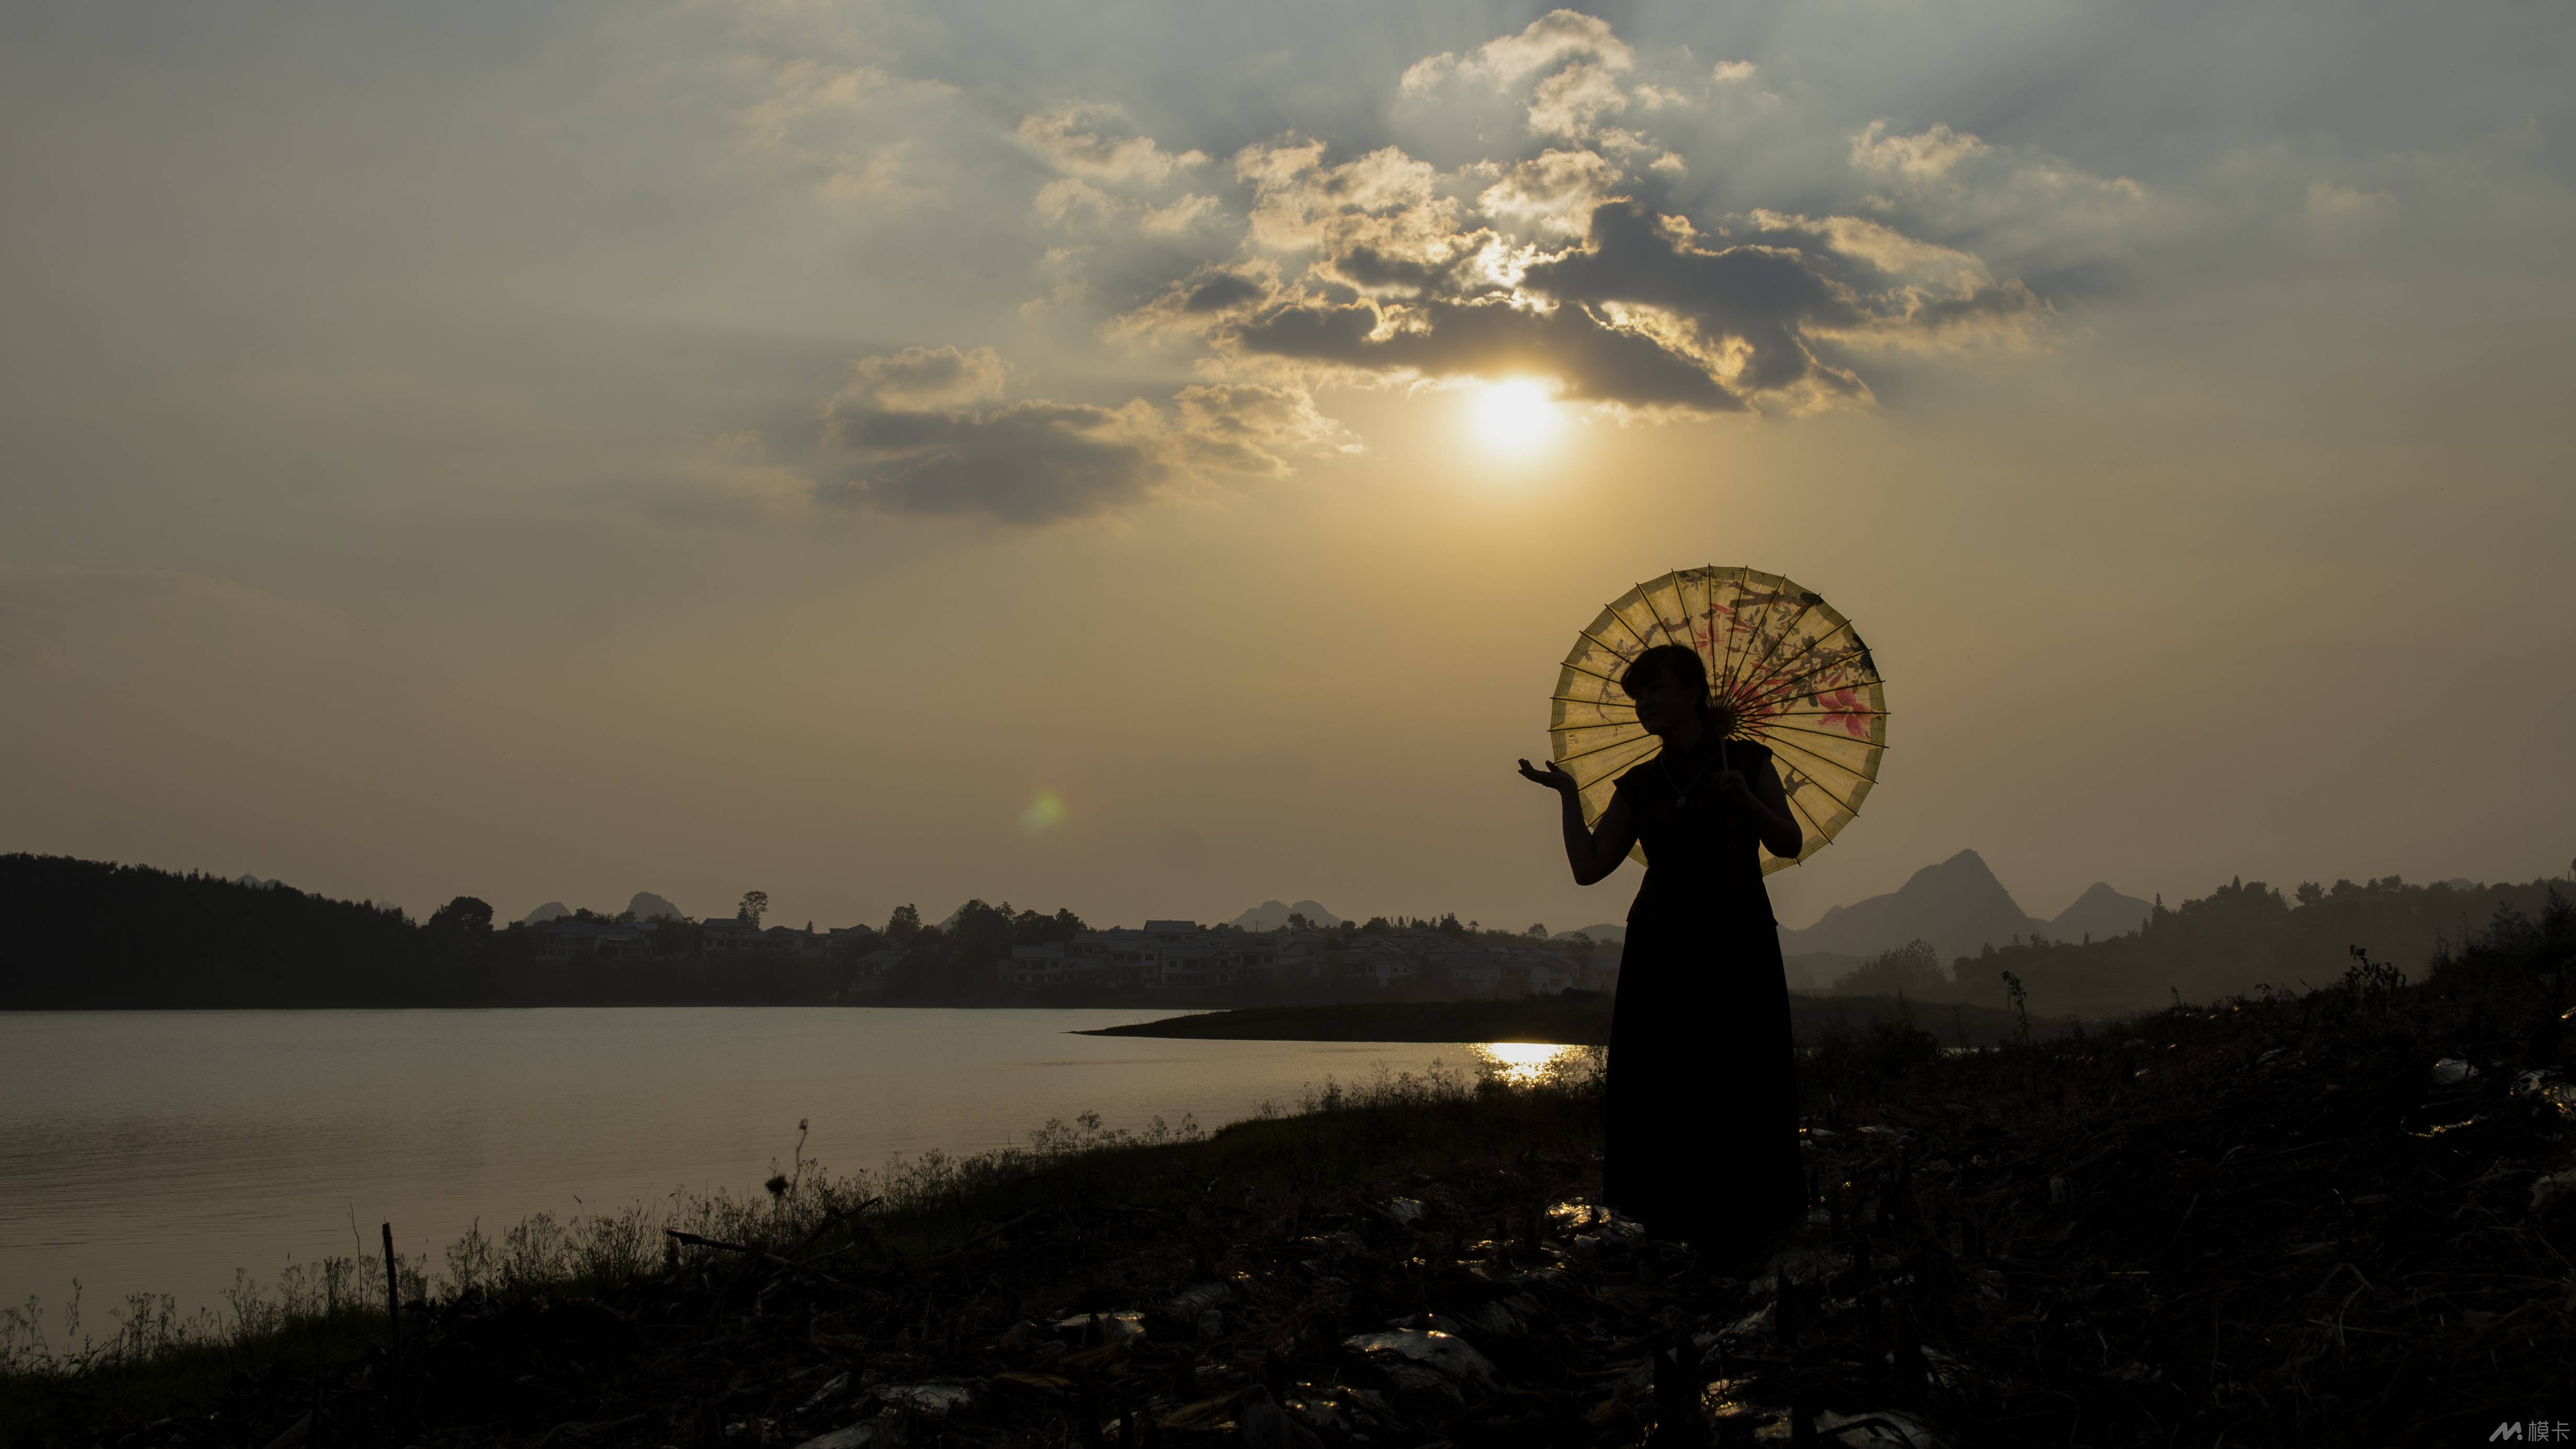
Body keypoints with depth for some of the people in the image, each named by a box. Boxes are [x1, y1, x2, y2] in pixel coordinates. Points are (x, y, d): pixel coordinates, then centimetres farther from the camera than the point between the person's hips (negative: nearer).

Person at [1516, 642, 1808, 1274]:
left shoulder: (1747, 760, 1)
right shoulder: (1640, 785, 9)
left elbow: (1790, 844, 1)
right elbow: (1588, 867, 5)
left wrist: (1745, 799, -15)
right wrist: (1569, 795, 0)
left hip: (1736, 944, -3)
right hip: (1661, 948, 3)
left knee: (1736, 1091, -3)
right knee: (1662, 1091, 0)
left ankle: (1739, 1232, 13)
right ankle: (1678, 1216, 17)